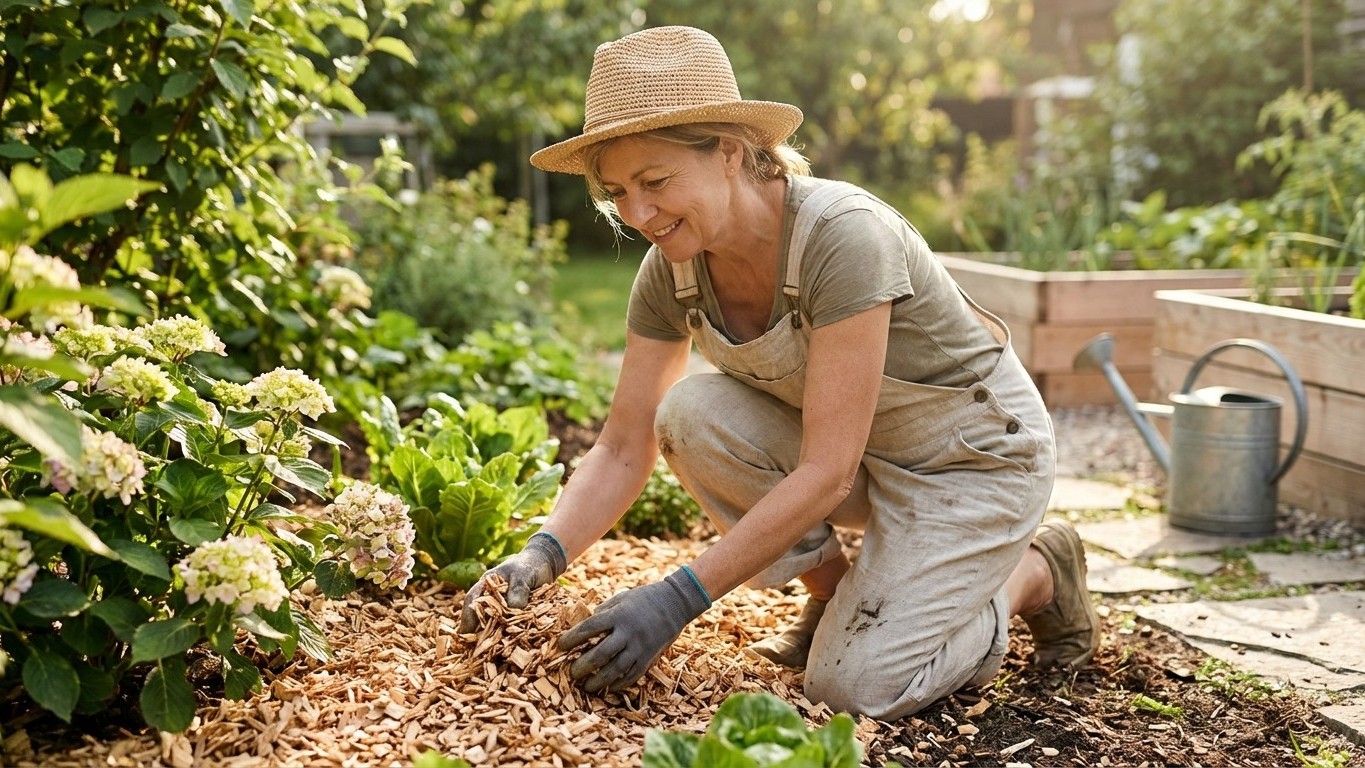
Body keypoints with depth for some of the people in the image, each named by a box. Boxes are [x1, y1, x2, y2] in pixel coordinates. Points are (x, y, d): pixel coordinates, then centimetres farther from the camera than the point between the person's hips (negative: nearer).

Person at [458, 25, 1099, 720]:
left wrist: (678, 599, -37)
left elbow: (826, 473, -34)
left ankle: (1036, 573, 10)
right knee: (692, 412, -22)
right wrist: (544, 553, -26)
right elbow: (624, 448, -8)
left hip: (975, 453, -6)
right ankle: (833, 589, 3)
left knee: (854, 686, -18)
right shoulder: (673, 270, -13)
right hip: (851, 450, 6)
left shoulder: (842, 236, -34)